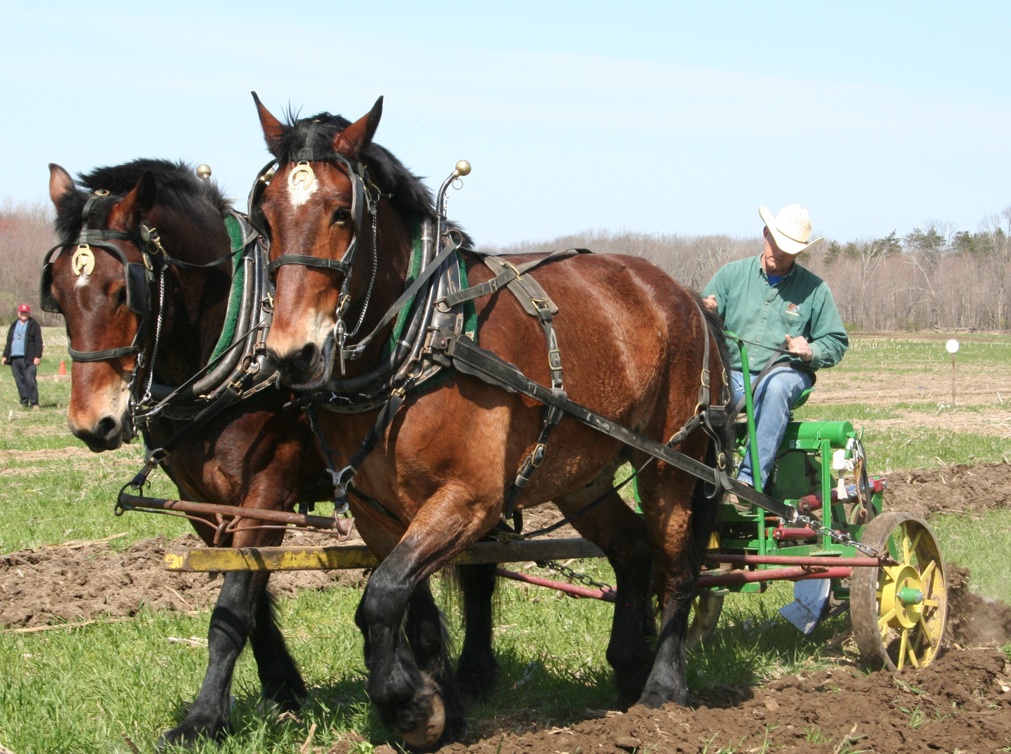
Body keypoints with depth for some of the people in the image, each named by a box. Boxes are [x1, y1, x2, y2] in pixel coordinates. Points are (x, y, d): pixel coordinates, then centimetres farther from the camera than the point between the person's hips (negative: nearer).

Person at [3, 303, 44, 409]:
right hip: (15, 358, 6)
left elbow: (38, 342, -4)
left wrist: (37, 356, -12)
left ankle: (34, 403, -9)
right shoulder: (14, 326, 19)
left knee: (30, 380, -12)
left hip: (28, 359, -6)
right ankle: (24, 402, 12)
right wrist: (5, 356, 16)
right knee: (19, 381, 6)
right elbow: (9, 342, 22)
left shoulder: (34, 325, 2)